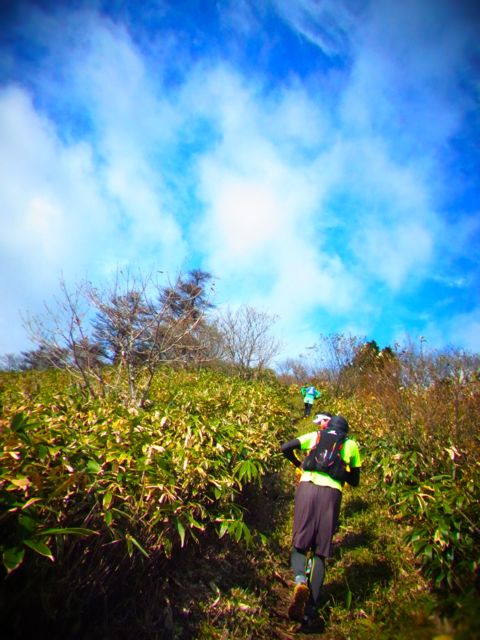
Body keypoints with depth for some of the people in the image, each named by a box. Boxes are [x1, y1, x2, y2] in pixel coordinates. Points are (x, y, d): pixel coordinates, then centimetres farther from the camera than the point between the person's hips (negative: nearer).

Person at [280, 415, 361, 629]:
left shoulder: (315, 436, 21)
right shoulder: (351, 445, 22)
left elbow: (285, 448, 11)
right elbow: (355, 481, 26)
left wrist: (299, 464, 28)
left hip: (307, 486, 0)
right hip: (332, 492, 1)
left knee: (299, 543, 8)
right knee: (320, 551, 8)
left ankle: (300, 580, -22)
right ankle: (310, 610, 1)